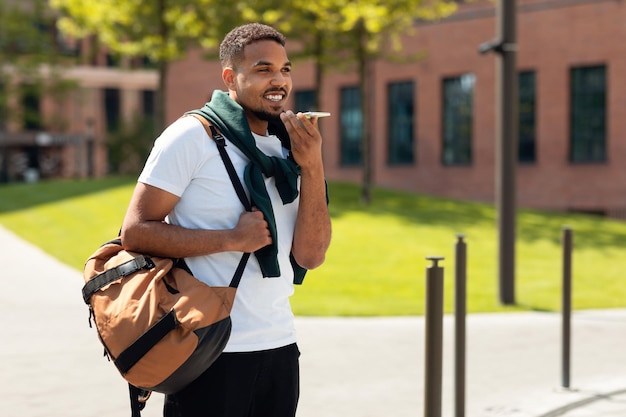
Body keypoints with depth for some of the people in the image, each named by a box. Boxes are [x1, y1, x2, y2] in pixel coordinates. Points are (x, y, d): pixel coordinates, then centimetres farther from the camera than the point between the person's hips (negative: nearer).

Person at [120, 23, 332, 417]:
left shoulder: (288, 148, 9)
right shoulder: (193, 136, -7)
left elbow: (310, 255, 1)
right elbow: (135, 231, -13)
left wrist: (312, 167, -9)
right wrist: (232, 239, -17)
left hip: (280, 348, 6)